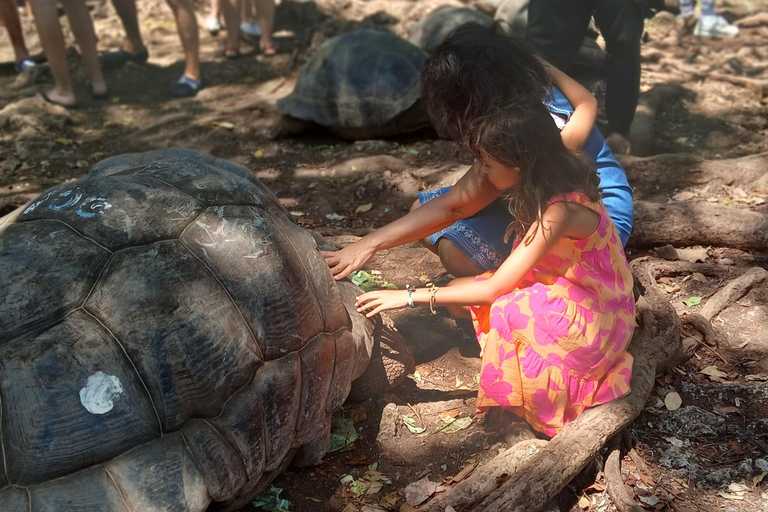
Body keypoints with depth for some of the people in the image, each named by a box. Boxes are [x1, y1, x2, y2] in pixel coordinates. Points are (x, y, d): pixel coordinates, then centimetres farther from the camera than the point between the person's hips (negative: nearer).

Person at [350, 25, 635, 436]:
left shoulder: (559, 210, -29)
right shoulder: (548, 184, -7)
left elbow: (494, 288, -27)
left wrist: (411, 296, -22)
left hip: (593, 321, -8)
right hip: (561, 295, 8)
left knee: (500, 310, -32)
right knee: (459, 298, -9)